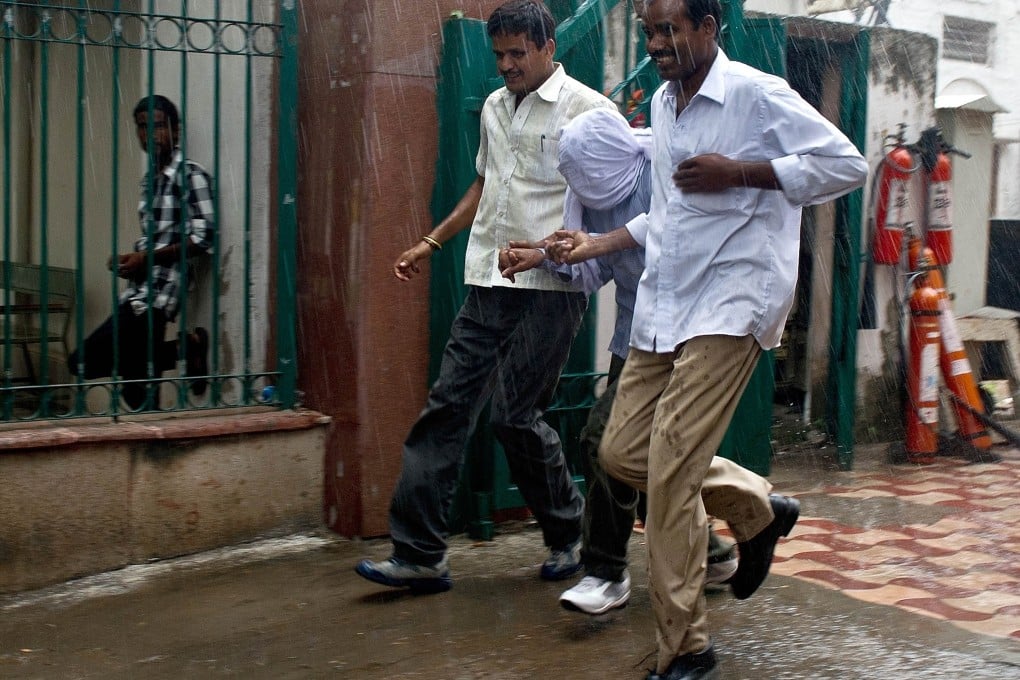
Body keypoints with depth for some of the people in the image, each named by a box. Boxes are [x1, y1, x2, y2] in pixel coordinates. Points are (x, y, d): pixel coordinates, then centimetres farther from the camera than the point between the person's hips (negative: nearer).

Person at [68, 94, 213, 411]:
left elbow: (202, 239, -14)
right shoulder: (149, 179, 19)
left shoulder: (191, 176, -6)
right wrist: (130, 259, 5)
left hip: (158, 293, -8)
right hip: (138, 293, 8)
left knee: (83, 362, -14)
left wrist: (146, 257, -14)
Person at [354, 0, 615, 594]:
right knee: (448, 405, 0)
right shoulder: (495, 108, 18)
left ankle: (570, 537, 18)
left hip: (549, 286, -7)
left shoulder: (588, 109, -4)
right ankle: (420, 555, 4)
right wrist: (429, 245, 26)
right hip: (488, 282, 7)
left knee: (516, 415, -5)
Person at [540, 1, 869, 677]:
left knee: (670, 467, -14)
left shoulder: (757, 94, -7)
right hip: (664, 305, 9)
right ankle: (759, 511, 27)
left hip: (732, 299, -8)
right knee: (622, 452, 6)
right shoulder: (663, 105, 17)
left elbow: (847, 164, -11)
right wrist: (598, 244, 15)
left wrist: (737, 173, -16)